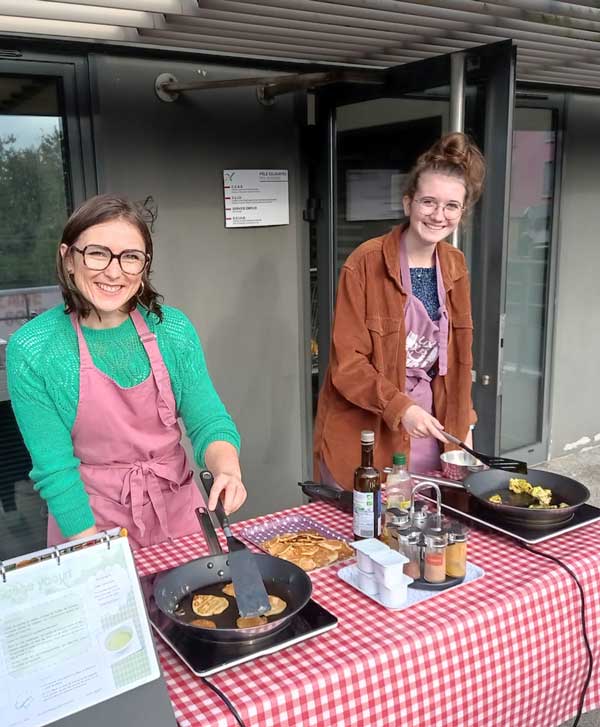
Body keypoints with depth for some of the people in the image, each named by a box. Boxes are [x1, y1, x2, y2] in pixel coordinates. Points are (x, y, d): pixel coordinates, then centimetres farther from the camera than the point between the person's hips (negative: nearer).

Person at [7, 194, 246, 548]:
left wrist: (227, 469, -27)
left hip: (177, 507, 3)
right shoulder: (31, 350, -17)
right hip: (88, 518, -2)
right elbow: (55, 468, -16)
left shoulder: (172, 328, -10)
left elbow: (209, 422, -7)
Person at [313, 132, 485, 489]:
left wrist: (464, 424, 8)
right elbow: (347, 363, -13)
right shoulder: (365, 263, -14)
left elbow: (458, 356, 12)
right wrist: (400, 408, -23)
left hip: (430, 431, 5)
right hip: (365, 436, -5)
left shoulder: (455, 265, 4)